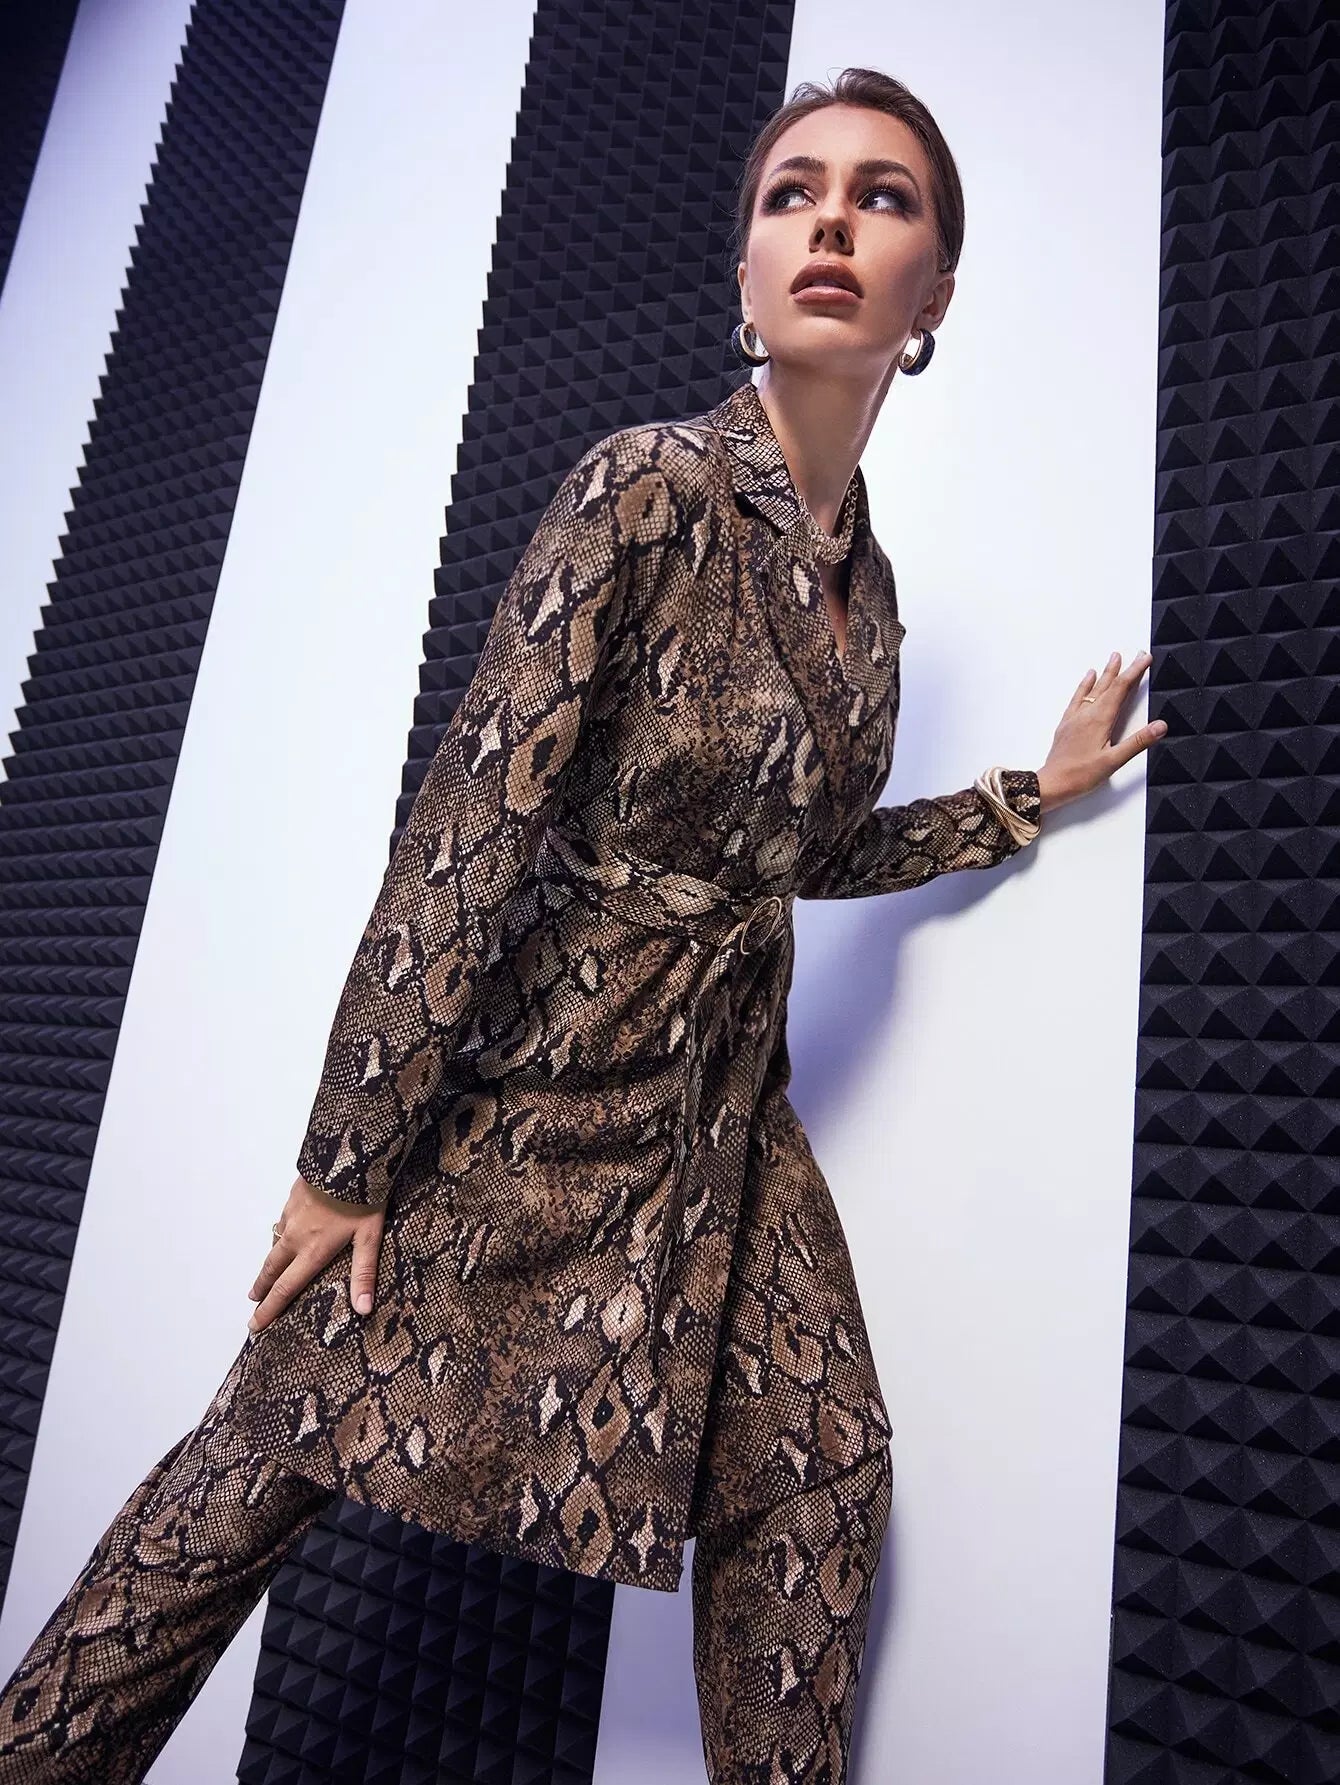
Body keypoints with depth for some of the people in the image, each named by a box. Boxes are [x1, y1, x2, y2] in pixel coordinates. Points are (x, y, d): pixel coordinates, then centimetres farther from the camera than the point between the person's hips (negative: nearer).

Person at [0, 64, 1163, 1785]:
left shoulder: (868, 588, 5)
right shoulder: (650, 485, -15)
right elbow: (468, 830, -18)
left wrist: (1035, 788, 17)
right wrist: (348, 1158, -16)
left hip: (720, 1109, 7)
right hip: (523, 1080, -6)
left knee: (824, 1477, 10)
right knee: (271, 1458, 3)